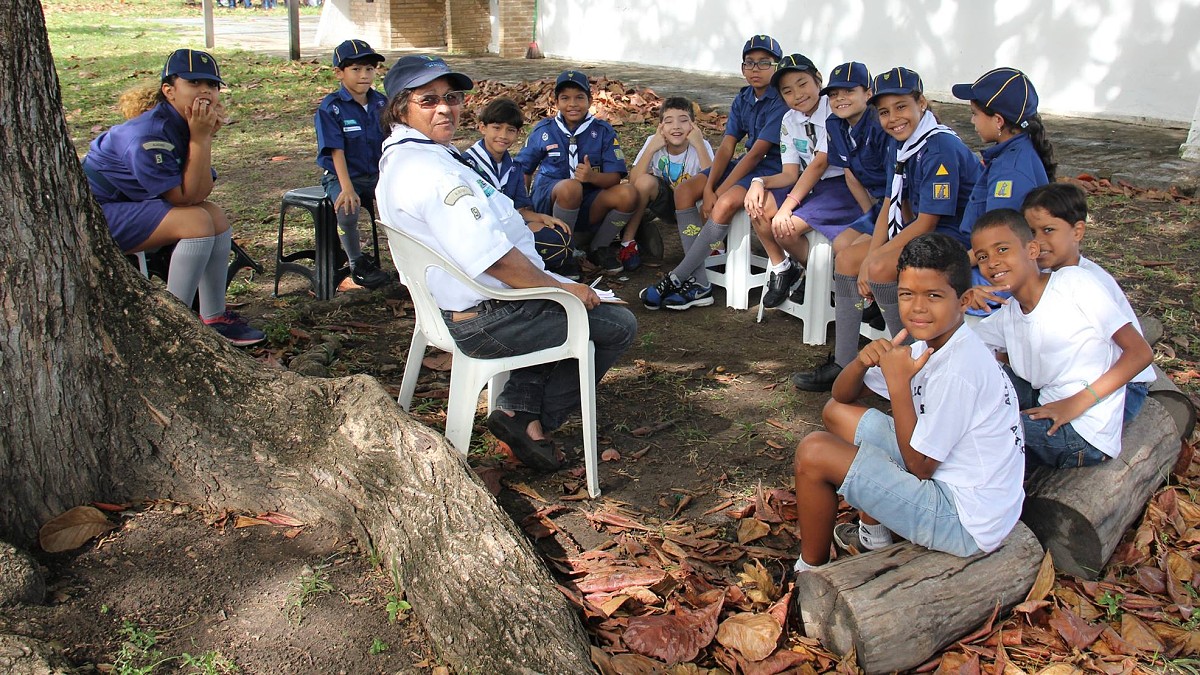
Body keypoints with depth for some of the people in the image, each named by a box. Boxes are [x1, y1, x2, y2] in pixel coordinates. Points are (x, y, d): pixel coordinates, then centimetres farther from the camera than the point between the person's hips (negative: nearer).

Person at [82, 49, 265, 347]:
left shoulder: (185, 123, -1)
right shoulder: (150, 135, -27)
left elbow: (201, 192, -9)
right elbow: (185, 197, -26)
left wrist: (206, 135, -17)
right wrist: (200, 139, -26)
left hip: (130, 201, 9)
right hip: (97, 213, -9)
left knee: (217, 217, -1)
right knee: (197, 222, -24)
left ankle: (214, 318, 4)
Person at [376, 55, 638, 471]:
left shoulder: (396, 158, 8)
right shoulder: (432, 171, -26)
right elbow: (493, 258, -29)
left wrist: (521, 217, 14)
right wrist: (562, 288, -17)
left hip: (446, 303, 11)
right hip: (487, 321, -11)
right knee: (620, 325, 4)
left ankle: (519, 406, 15)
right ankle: (533, 421, 8)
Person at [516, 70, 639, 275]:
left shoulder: (603, 131, 2)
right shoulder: (544, 131, 3)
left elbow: (614, 178, -6)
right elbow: (522, 170, 8)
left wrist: (592, 177, -28)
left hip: (589, 206, 2)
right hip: (549, 202, -2)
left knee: (628, 194, -26)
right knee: (570, 187, -37)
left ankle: (599, 249, -1)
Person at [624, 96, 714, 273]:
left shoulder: (701, 146, -17)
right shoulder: (653, 142, -14)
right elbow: (633, 182, -24)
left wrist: (699, 145, -35)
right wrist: (652, 148, -30)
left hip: (690, 207, -1)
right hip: (662, 202, 1)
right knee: (645, 181, -30)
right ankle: (628, 240, -13)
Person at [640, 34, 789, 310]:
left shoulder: (781, 101, -15)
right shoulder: (742, 99, 8)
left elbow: (757, 152, -20)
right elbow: (726, 147, 1)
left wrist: (720, 191, -20)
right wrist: (708, 189, -14)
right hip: (747, 164, 8)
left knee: (725, 203, -34)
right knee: (684, 190, -8)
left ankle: (676, 279, -22)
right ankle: (699, 285, -16)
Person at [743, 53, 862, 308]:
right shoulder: (789, 121, 6)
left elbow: (819, 164, -21)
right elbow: (790, 174, 3)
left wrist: (788, 206, -25)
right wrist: (760, 182, -18)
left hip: (843, 186, -7)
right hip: (810, 185, 7)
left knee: (787, 227, -25)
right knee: (757, 207, -14)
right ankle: (781, 268, 6)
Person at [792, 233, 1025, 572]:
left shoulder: (957, 371, -26)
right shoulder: (929, 345, 2)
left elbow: (919, 466, -19)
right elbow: (842, 395, 7)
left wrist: (898, 383, -21)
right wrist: (863, 360, -15)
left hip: (967, 524, -10)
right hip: (944, 480, 10)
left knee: (813, 454, -13)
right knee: (837, 412, 13)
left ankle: (810, 570, 10)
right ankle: (873, 534, 24)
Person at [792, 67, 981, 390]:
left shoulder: (941, 149, -23)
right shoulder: (899, 145, 5)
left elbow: (926, 222, -23)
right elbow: (891, 206, 6)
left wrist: (874, 260, -19)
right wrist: (870, 256, -9)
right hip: (920, 228, 10)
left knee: (880, 270, -29)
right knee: (846, 260, 2)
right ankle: (842, 365, 4)